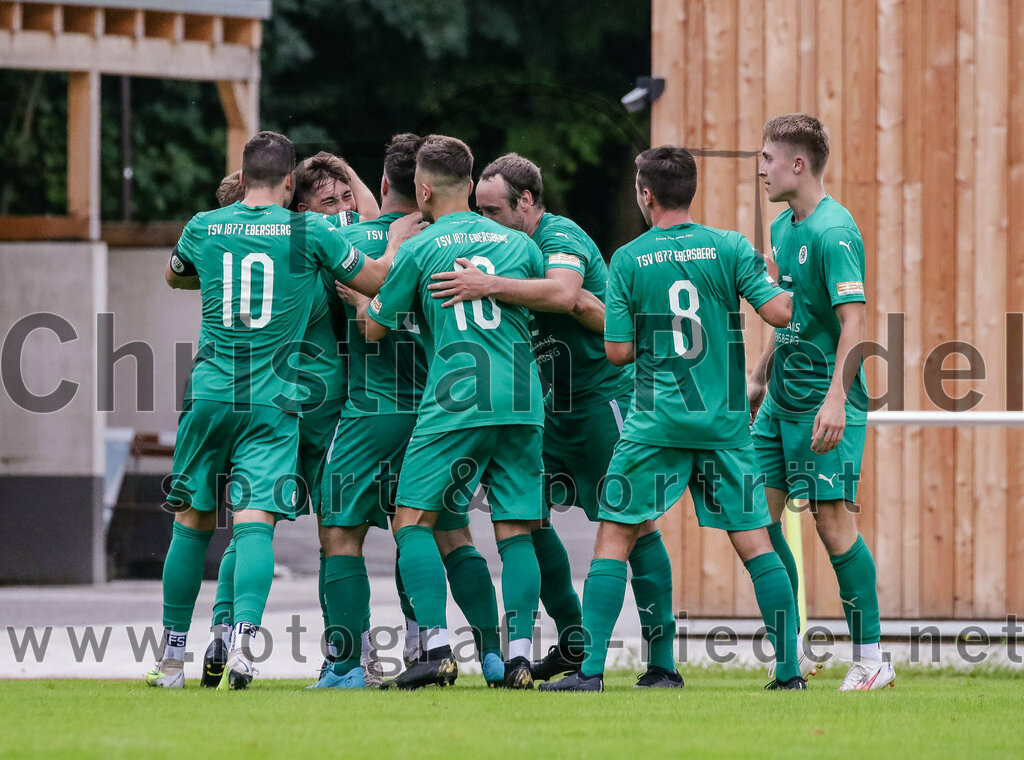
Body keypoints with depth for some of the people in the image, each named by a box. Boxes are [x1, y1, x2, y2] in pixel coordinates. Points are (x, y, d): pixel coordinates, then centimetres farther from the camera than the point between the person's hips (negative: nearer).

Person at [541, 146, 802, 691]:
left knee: (614, 538, 5)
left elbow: (618, 352, -4)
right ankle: (789, 669, 4)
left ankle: (591, 668, -2)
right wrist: (797, 292, 14)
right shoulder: (729, 248, -1)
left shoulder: (628, 261, -3)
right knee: (754, 541, 7)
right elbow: (778, 311, -8)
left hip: (655, 424, -2)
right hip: (725, 422, 2)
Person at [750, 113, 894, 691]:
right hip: (783, 399, 9)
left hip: (825, 400, -9)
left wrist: (836, 398, -31)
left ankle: (871, 659, -4)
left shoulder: (834, 231, -16)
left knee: (834, 521, -10)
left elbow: (854, 321, -23)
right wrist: (760, 379, 28)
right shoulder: (783, 227, 13)